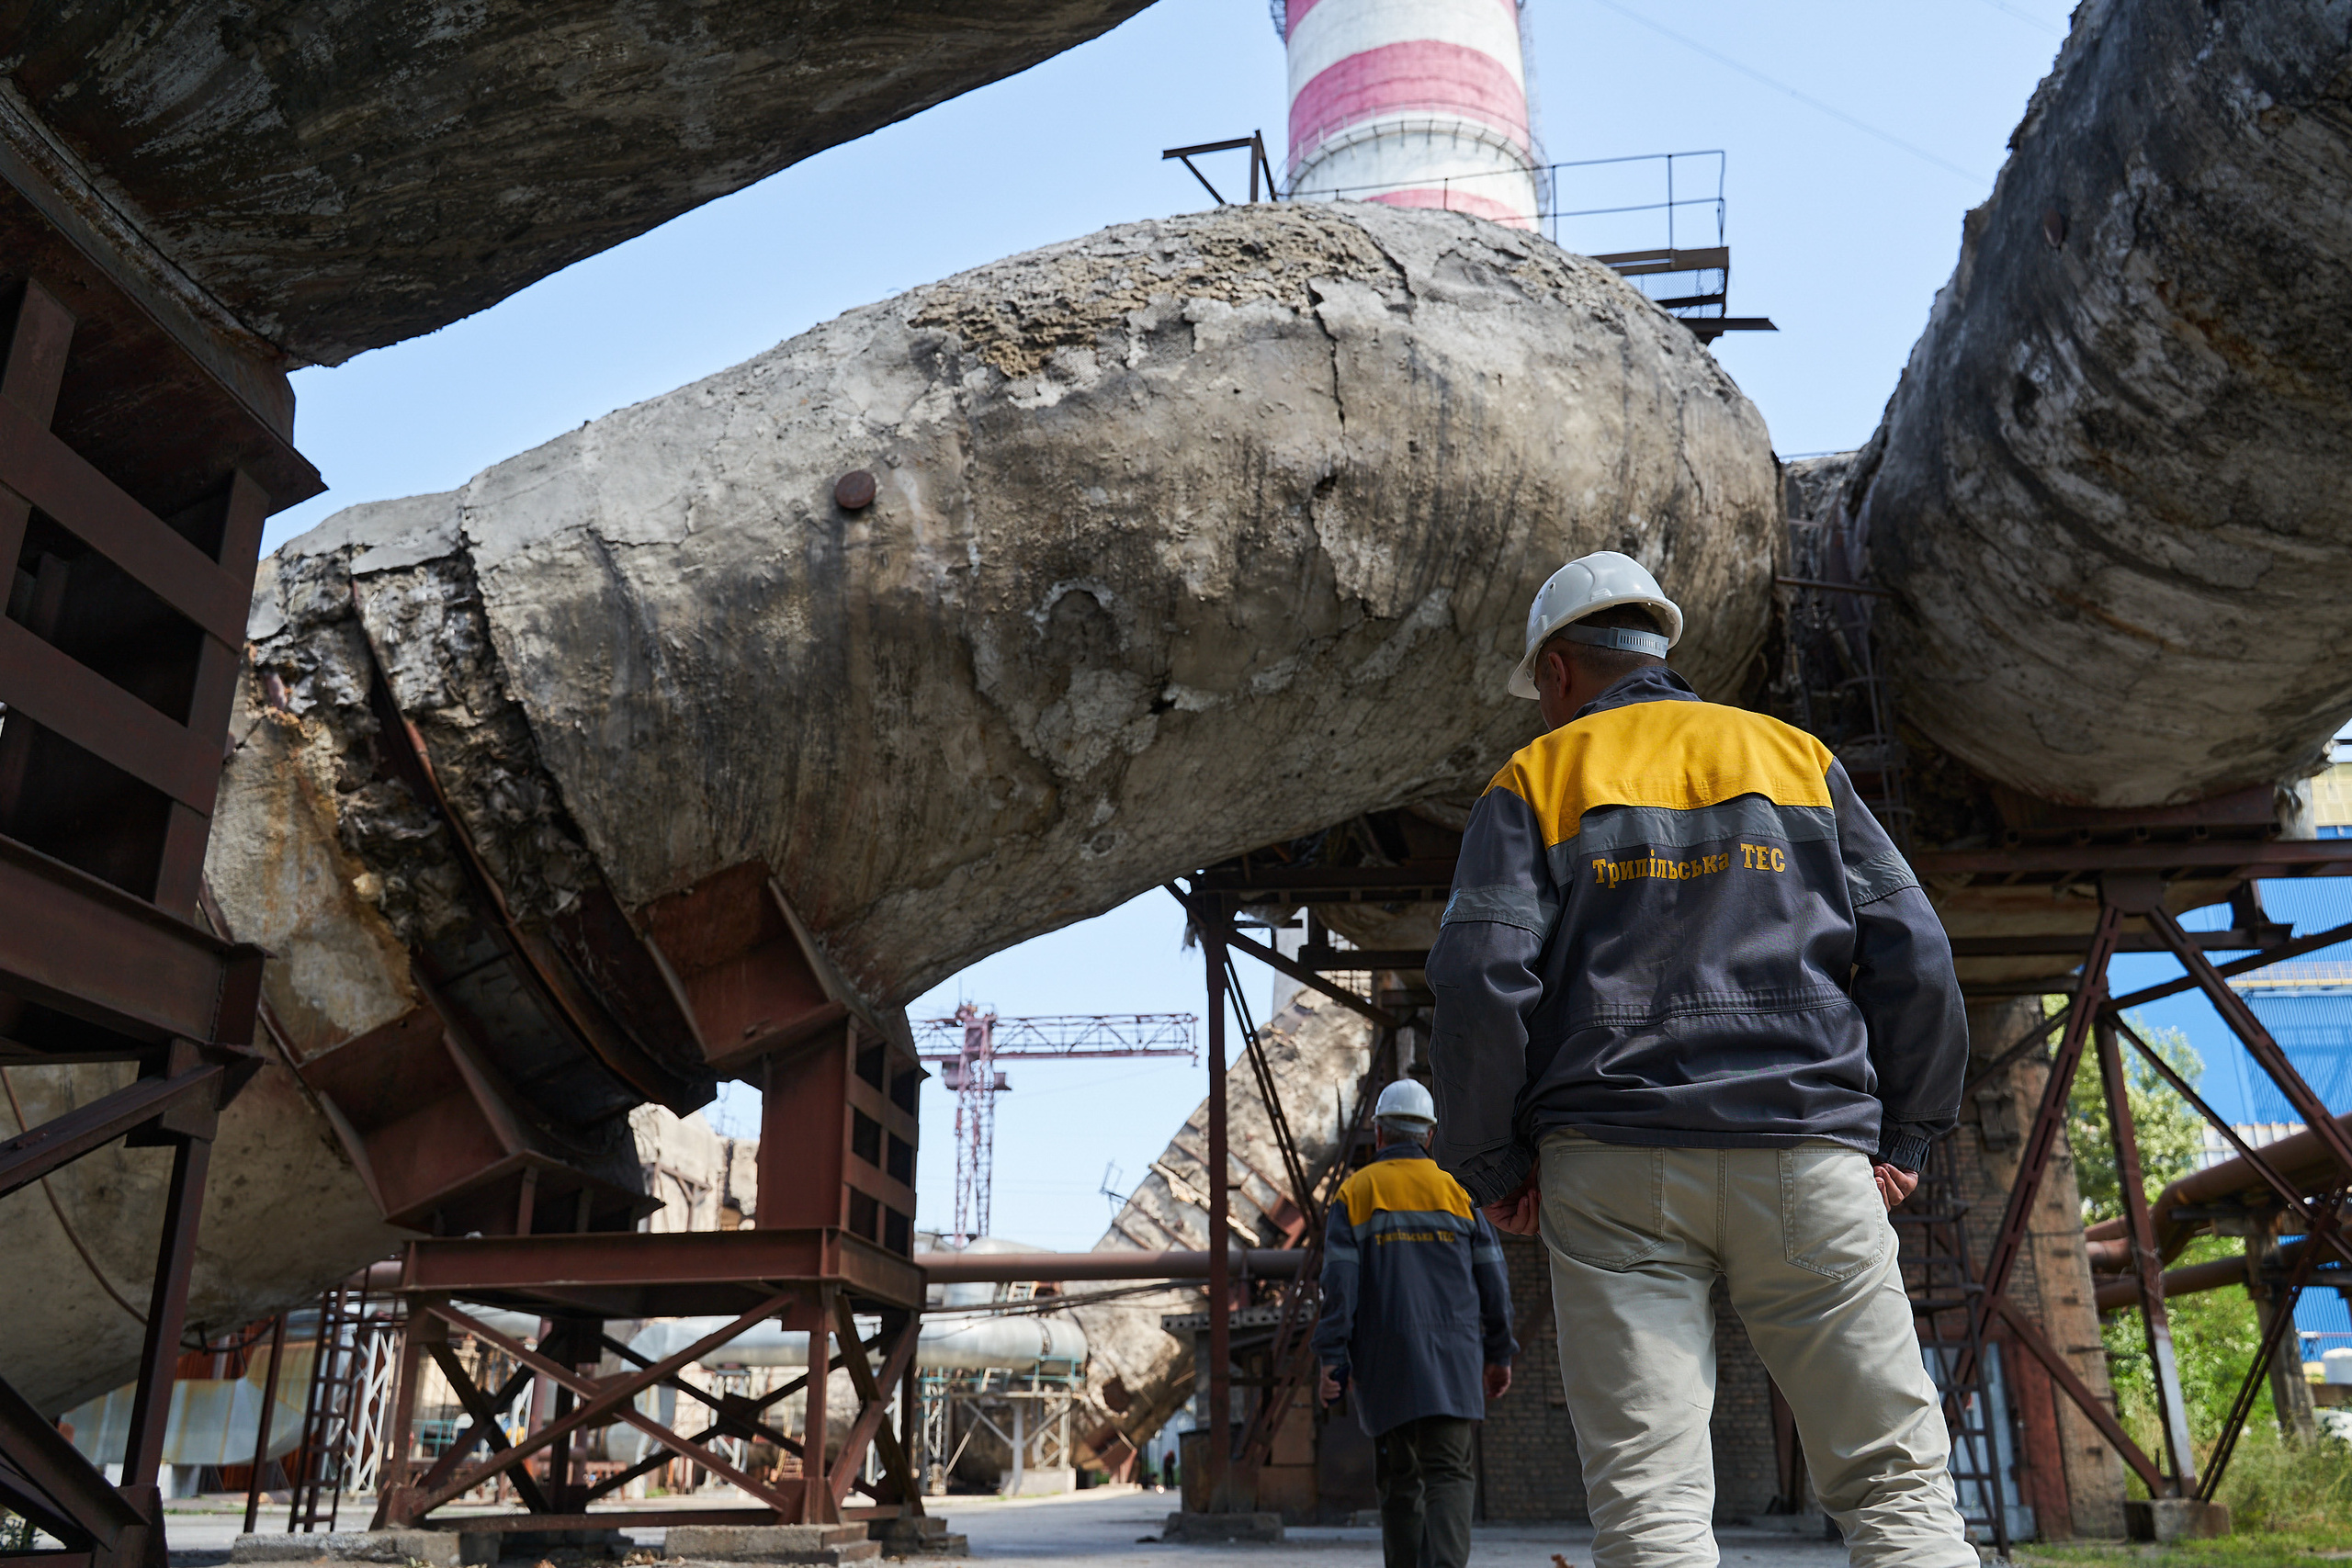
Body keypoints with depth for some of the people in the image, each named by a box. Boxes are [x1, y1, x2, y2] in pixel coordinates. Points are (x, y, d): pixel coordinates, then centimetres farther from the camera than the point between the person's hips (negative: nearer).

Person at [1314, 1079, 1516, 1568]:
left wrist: (1333, 1357, -4)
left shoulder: (1354, 1193, 5)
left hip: (1385, 1362, 0)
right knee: (1449, 1472, -4)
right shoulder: (1457, 1189, 9)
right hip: (1453, 1357, 0)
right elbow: (1492, 1279, 8)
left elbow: (1339, 1283, -4)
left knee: (1399, 1478, 11)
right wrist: (1499, 1352, 16)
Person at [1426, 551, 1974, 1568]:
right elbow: (1912, 954, 9)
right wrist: (1904, 1133, 15)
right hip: (1808, 1154, 2)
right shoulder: (1799, 757, 16)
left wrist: (1492, 1165, 4)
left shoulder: (1535, 780, 9)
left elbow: (1481, 978, -4)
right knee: (1897, 1480, 5)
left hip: (1614, 1166, -1)